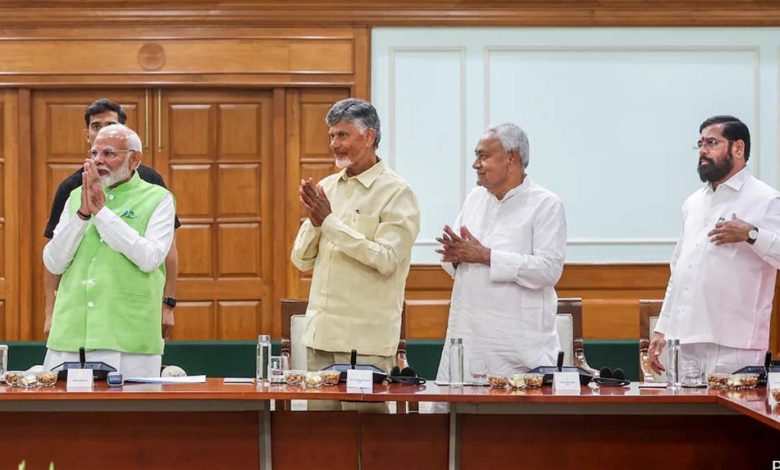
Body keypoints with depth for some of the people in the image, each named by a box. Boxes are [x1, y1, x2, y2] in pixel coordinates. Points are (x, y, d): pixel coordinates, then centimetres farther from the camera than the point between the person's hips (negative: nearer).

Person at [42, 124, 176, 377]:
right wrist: (83, 213, -7)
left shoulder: (157, 199, 3)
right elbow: (53, 263, 6)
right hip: (70, 335, 4)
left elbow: (150, 258, -13)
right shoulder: (77, 196, 14)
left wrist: (101, 210, -12)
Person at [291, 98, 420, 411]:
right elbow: (302, 261, 14)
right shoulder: (327, 187, 13)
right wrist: (314, 221, -6)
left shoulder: (397, 193, -6)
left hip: (365, 339, -6)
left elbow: (387, 259, -17)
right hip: (321, 334, 6)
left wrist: (329, 221, -16)